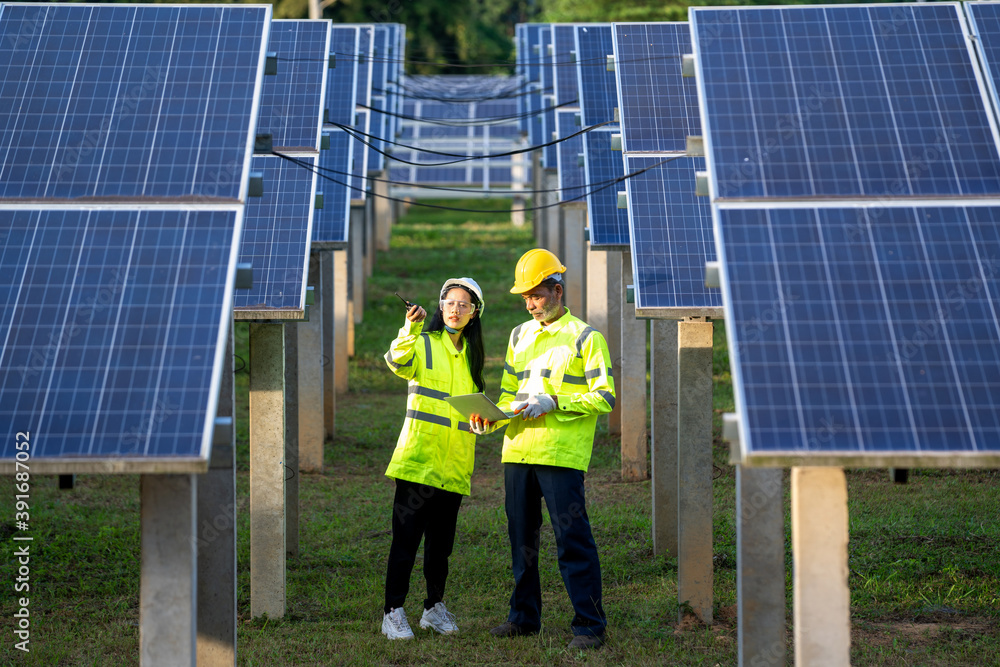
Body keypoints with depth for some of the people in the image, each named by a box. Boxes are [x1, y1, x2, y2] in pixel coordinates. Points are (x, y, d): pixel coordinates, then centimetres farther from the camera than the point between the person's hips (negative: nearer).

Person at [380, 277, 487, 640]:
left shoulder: (471, 354, 16)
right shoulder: (424, 344, -2)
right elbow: (398, 362, -25)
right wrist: (409, 331, -41)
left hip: (453, 461, 5)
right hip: (418, 456, -5)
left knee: (441, 540, 11)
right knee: (406, 536, -7)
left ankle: (435, 607, 23)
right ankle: (393, 612, -4)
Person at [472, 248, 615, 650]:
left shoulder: (585, 338, 0)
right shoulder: (519, 336, 18)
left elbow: (604, 398, -6)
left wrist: (553, 401, -14)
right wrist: (490, 417, 3)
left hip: (561, 454, -6)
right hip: (517, 449, 6)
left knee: (572, 539, -8)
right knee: (521, 537, 10)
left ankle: (589, 624, -5)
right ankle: (524, 615, 21)